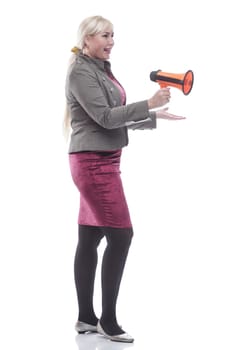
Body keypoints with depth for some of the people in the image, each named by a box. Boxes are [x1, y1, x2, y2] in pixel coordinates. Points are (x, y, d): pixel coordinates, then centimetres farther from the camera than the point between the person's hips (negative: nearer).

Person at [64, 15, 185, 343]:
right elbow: (105, 117, -19)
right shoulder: (81, 72, -12)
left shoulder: (101, 69, 16)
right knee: (120, 235, -9)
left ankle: (86, 318, 16)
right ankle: (108, 320, -2)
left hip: (102, 161, 9)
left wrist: (155, 117, 16)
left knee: (90, 239, 10)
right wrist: (148, 104, -23)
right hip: (93, 162, -9)